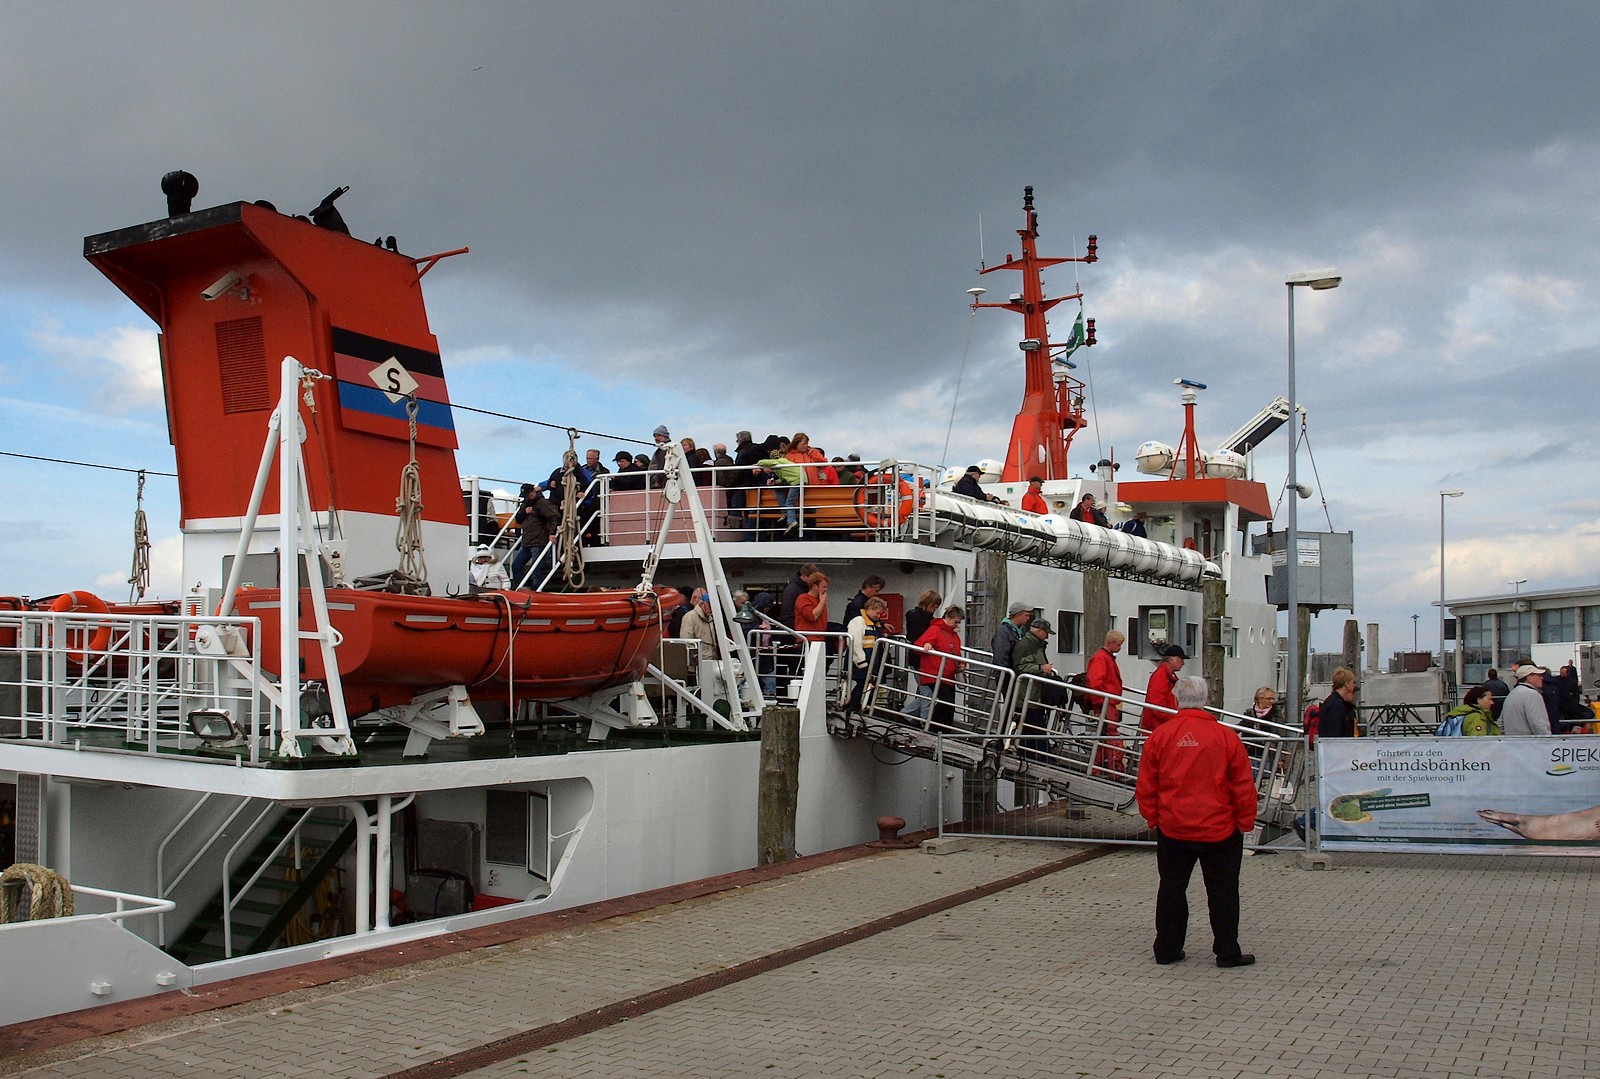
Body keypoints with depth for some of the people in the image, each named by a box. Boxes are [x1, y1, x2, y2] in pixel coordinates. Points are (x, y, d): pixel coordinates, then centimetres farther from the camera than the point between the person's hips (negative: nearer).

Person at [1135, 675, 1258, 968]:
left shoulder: (1160, 735, -6)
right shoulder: (1226, 736, -8)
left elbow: (1146, 786, 0)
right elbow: (1244, 787, -4)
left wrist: (1153, 818, 12)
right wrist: (1245, 823, 8)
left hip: (1172, 830, 2)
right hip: (1219, 829, -1)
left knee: (1172, 887, 12)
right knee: (1222, 890, 9)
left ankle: (1167, 950, 18)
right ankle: (1227, 952, 14)